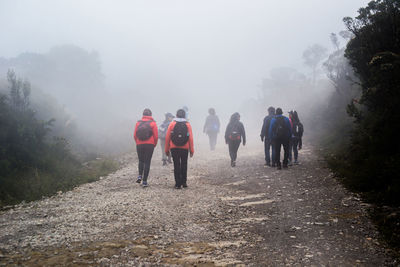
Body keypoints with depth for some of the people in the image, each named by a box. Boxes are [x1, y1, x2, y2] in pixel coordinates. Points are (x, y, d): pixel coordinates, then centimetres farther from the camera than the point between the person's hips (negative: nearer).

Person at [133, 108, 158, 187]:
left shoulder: (138, 123, 4)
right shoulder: (153, 123, -2)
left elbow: (134, 135, 3)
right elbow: (156, 136, -5)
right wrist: (154, 144, 10)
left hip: (139, 145, 2)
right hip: (149, 145, -2)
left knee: (141, 161, 20)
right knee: (147, 162, 2)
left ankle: (140, 176, 0)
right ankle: (144, 181, -1)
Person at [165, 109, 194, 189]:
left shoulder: (172, 124, 1)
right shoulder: (187, 124, 1)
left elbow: (167, 137, -1)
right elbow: (191, 138, -3)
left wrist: (167, 149, 6)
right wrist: (191, 150, 2)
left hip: (174, 148, 0)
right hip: (185, 148, 0)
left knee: (176, 165, 3)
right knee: (184, 165, 14)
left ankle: (178, 183, 2)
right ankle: (184, 182, 15)